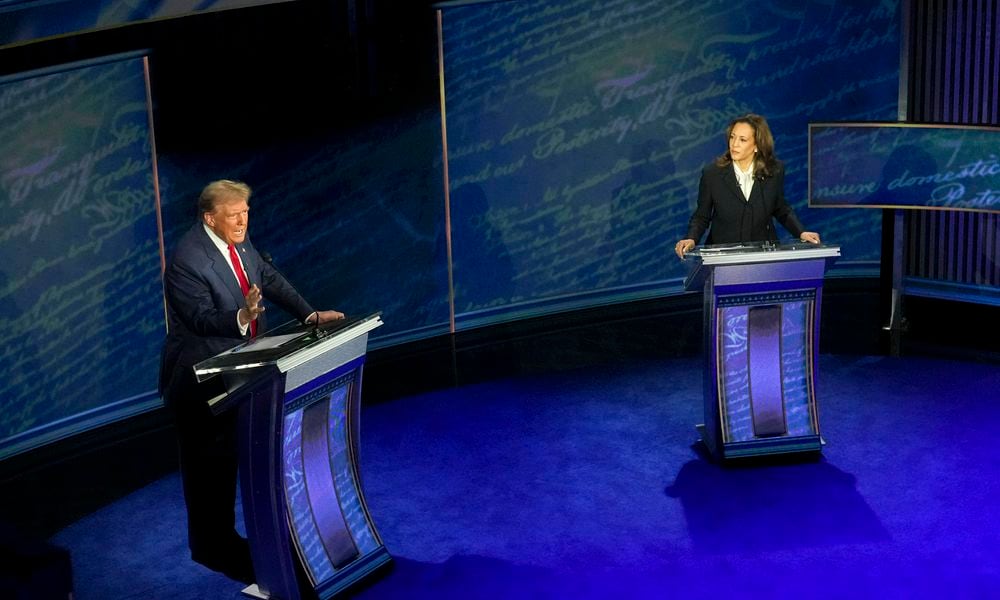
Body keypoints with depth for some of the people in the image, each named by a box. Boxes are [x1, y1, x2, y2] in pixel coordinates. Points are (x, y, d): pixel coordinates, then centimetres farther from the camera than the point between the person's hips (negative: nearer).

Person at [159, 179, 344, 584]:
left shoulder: (238, 244, 3)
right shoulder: (187, 260, -23)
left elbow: (271, 281, 7)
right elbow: (202, 318, -27)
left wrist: (311, 315, -2)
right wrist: (242, 317, -44)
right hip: (199, 380, -8)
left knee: (227, 457, 15)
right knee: (208, 463, 1)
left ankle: (220, 539, 27)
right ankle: (211, 548, 13)